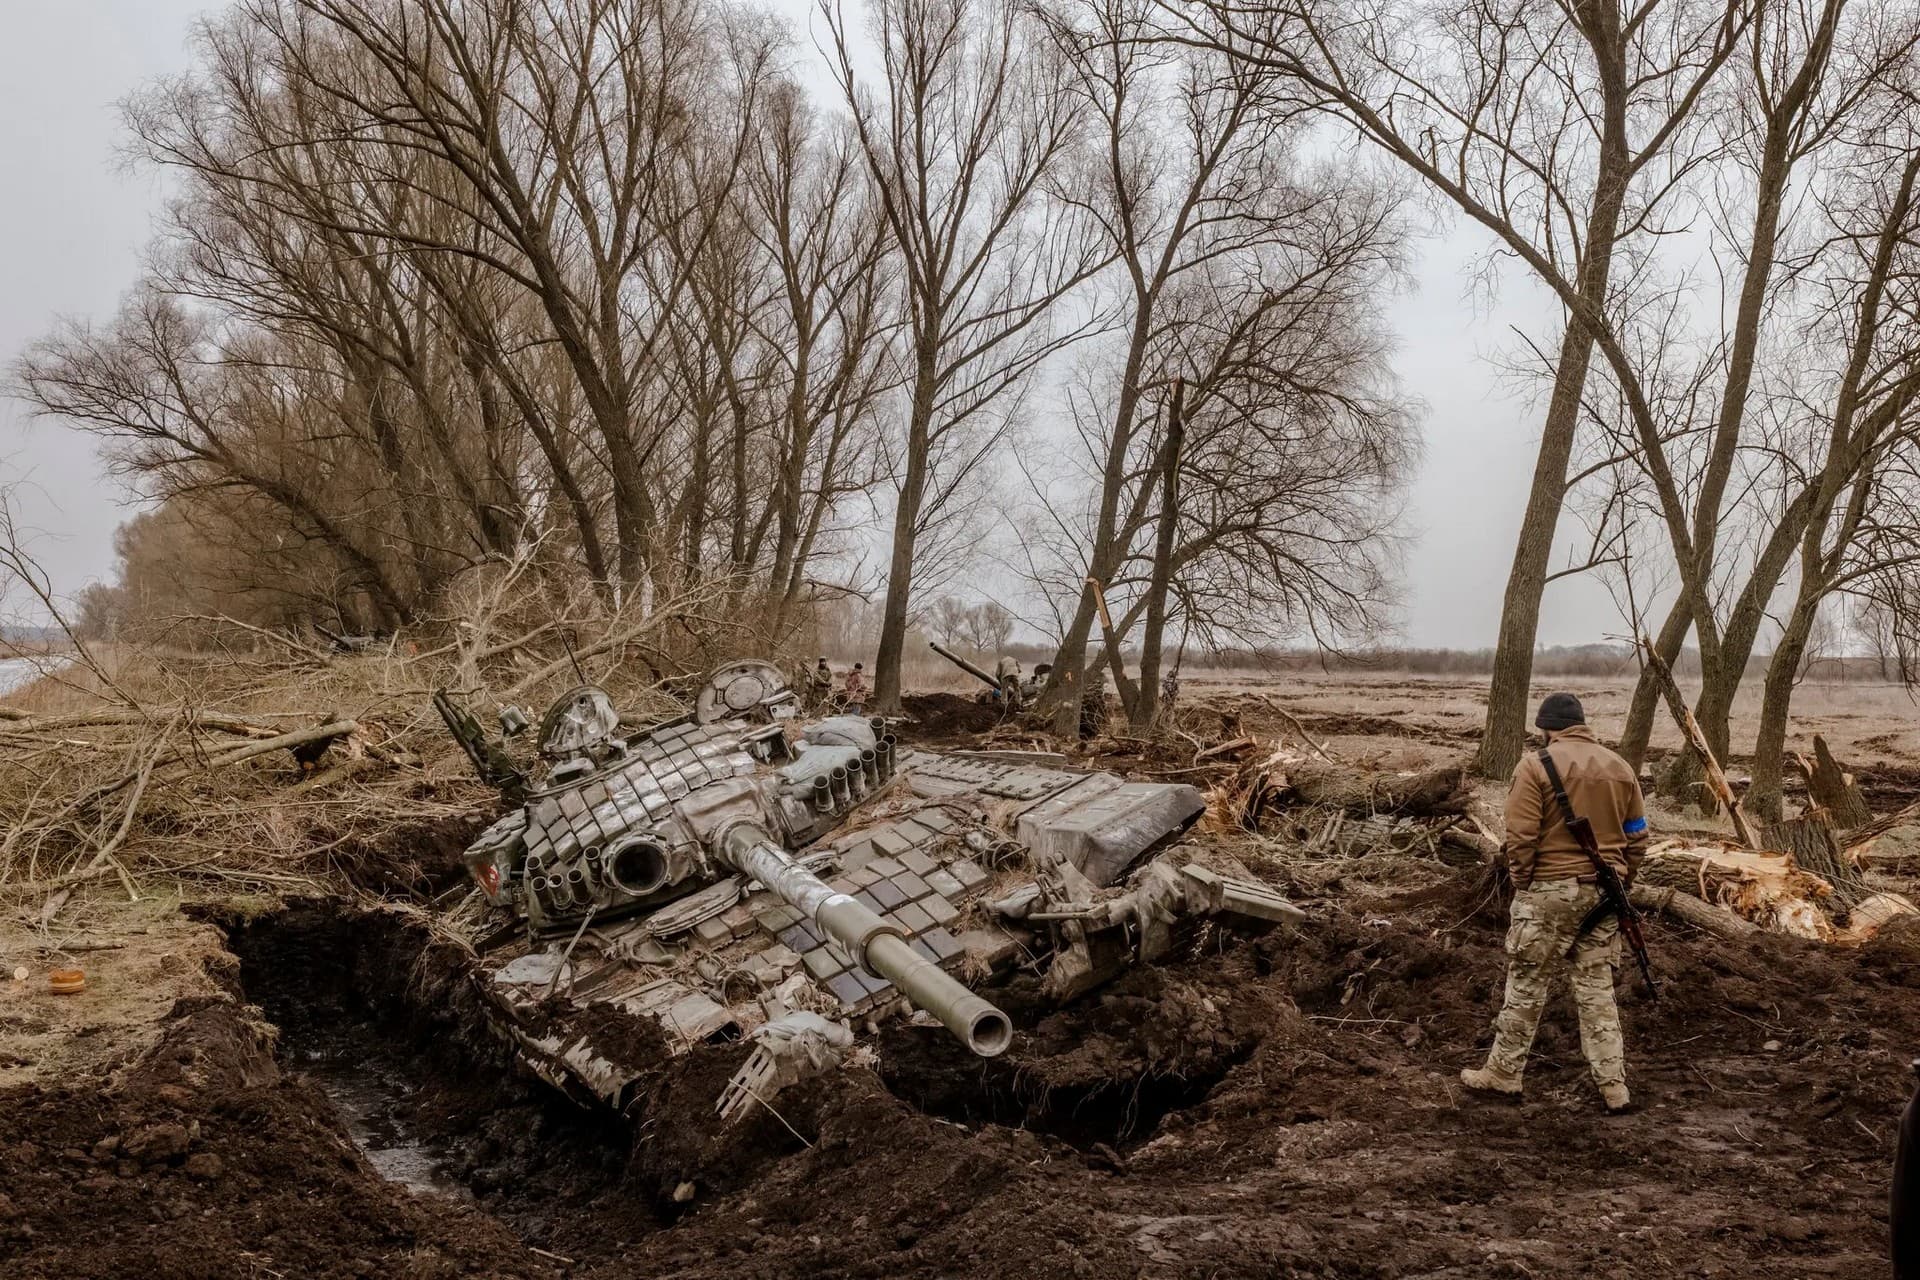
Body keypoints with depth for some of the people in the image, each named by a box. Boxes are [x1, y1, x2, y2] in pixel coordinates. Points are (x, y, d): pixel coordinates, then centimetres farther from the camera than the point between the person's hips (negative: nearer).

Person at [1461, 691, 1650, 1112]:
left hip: (1550, 891, -5)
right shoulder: (1620, 767, 7)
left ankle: (1503, 1072, 14)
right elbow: (1637, 838, 10)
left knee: (1527, 986, 5)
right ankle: (1612, 1085, 14)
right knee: (1597, 988, 12)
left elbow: (1521, 838, -14)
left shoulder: (1536, 765, -10)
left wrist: (1522, 887, -2)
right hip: (1602, 891, 5)